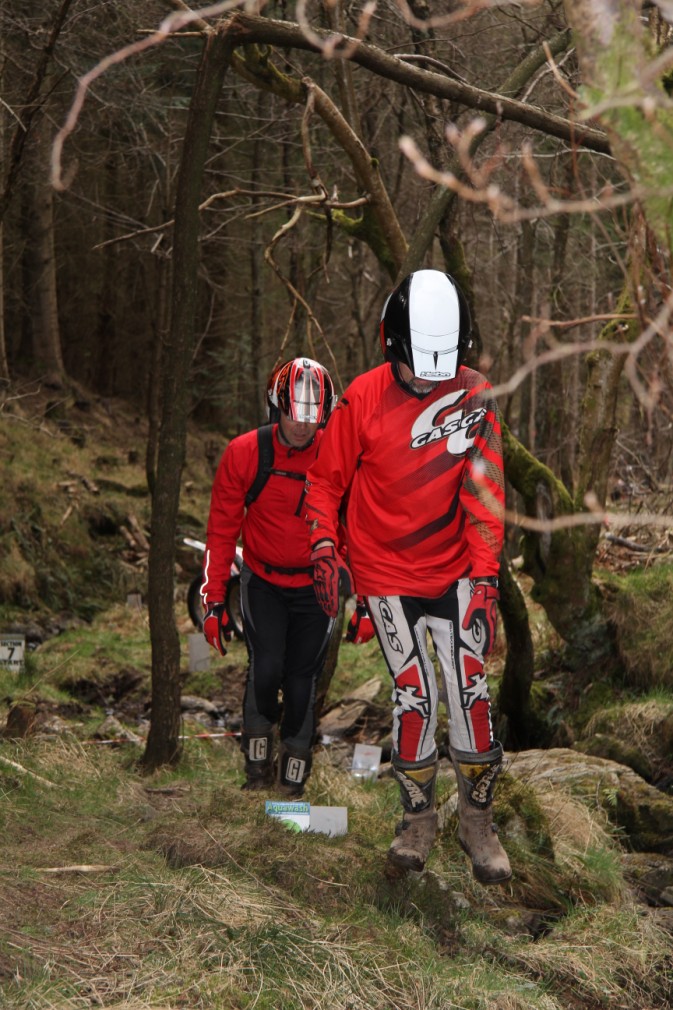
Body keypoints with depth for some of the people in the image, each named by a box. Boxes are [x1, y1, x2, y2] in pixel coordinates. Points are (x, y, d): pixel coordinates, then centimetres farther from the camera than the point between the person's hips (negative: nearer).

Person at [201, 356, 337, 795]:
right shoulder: (244, 454, -12)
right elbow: (222, 531, -4)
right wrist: (214, 600, -7)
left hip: (315, 586, 1)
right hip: (263, 582, 0)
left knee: (301, 685, 1)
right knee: (266, 669, -18)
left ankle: (293, 781, 18)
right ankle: (257, 766, 3)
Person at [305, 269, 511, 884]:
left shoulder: (475, 397, -7)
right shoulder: (364, 397, -9)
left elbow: (484, 492, -6)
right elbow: (326, 480, 0)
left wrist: (486, 578, -13)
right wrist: (325, 550, -14)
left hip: (454, 572, 1)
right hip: (385, 573, -1)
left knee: (469, 689, -4)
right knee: (415, 693, -4)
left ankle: (478, 819, 13)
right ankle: (418, 816, 16)